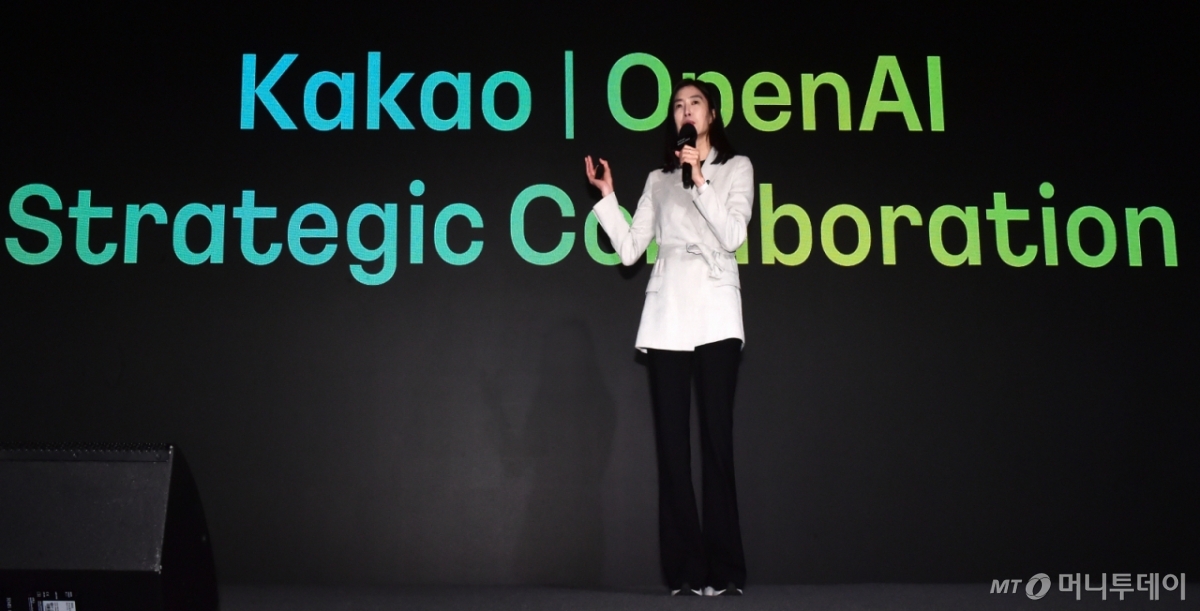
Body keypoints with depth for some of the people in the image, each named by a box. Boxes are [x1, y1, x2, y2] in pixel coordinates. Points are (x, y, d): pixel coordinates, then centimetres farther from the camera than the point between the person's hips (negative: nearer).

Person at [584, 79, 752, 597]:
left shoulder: (736, 167, 12)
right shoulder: (659, 178, 19)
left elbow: (732, 236, -4)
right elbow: (629, 250, 10)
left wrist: (700, 180, -7)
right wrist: (605, 194, 4)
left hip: (716, 316, -2)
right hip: (666, 318, 3)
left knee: (716, 440, -6)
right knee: (671, 442, -2)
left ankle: (724, 570, -1)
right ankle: (686, 570, 2)